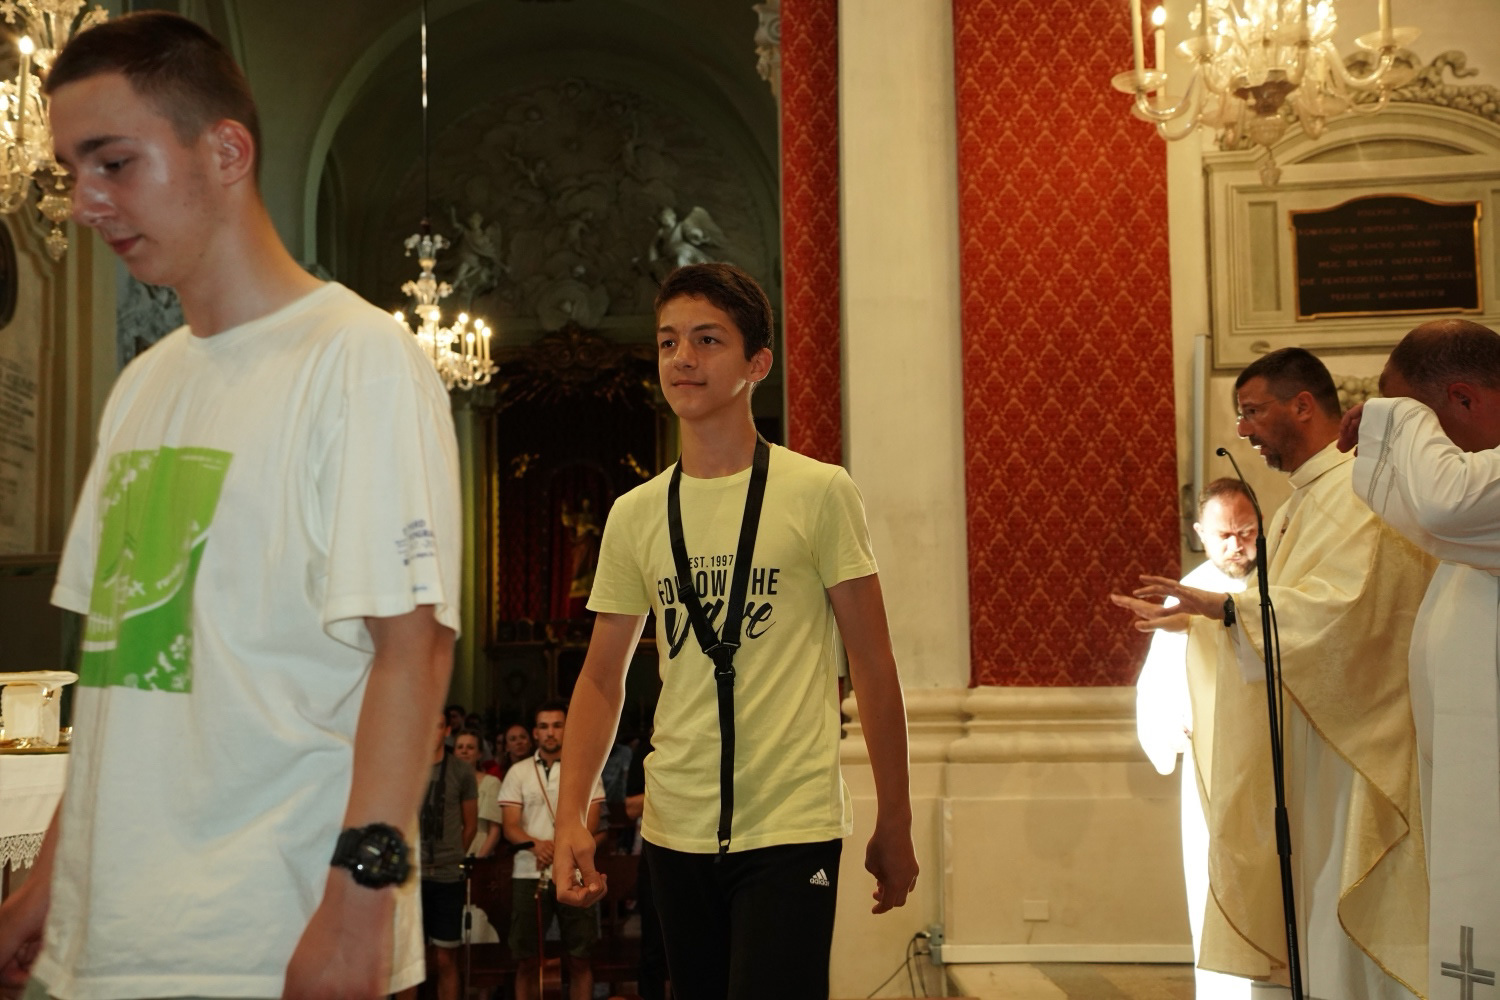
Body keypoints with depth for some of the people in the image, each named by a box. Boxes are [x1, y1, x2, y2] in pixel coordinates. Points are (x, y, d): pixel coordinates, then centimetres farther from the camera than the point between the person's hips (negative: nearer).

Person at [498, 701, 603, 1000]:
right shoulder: (518, 773, 8)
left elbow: (589, 824, -2)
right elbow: (510, 827, -1)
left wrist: (559, 848, -19)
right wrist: (536, 845, -22)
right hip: (529, 874, 1)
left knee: (579, 959, 2)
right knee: (527, 960, 4)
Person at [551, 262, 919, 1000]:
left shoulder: (819, 493, -5)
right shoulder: (633, 515, 6)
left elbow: (873, 666, -2)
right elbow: (602, 679, 10)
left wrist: (895, 823, -1)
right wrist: (571, 815, -2)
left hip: (791, 829, -4)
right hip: (674, 829, 4)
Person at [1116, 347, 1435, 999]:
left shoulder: (1361, 489, -14)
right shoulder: (1304, 499, 17)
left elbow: (1336, 606, -27)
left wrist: (1222, 606, -31)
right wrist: (1194, 620, 14)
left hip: (1354, 745, -10)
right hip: (1306, 749, 10)